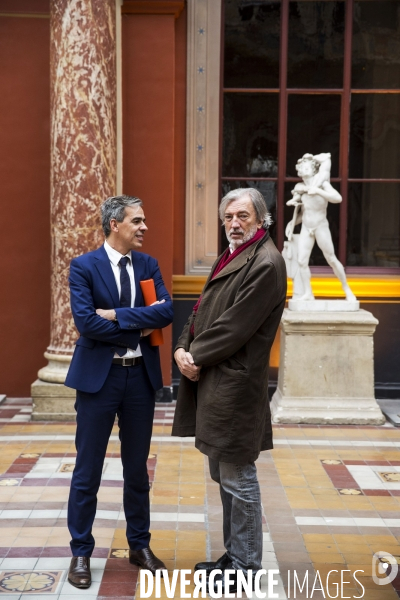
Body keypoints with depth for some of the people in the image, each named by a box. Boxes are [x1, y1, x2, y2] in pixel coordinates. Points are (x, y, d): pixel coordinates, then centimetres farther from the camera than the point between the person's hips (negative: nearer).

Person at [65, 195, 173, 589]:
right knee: (88, 470, 5)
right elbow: (85, 321, -19)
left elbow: (166, 311, -8)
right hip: (98, 376, -4)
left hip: (140, 375, 4)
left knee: (137, 468, 14)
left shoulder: (148, 265, 6)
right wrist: (138, 330, -12)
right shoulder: (83, 266, -7)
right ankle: (81, 552, 20)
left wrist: (117, 314, -17)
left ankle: (139, 545, 29)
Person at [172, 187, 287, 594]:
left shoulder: (265, 264, -15)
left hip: (235, 386, -10)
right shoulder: (231, 257, 16)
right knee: (224, 477, 19)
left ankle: (245, 568, 17)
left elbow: (236, 326, -20)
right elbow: (202, 310, 14)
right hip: (212, 382, 10)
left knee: (238, 481, 1)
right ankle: (234, 555, 34)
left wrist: (197, 357, -12)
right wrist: (184, 349, -2)